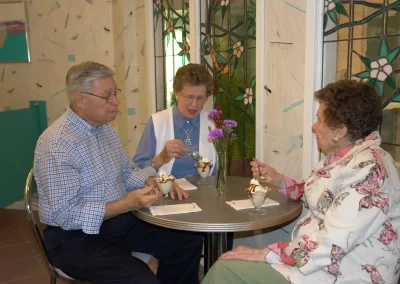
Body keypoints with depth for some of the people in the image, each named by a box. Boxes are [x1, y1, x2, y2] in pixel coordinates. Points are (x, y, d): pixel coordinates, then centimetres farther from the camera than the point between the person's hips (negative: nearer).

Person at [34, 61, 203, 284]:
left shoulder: (105, 128, 6)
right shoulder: (57, 145, -22)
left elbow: (127, 172, 14)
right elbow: (68, 215, -24)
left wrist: (152, 181, -7)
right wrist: (126, 204, -29)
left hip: (120, 221, 8)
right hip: (78, 237, -8)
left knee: (189, 240, 2)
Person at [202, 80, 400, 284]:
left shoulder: (368, 170, -24)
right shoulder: (343, 157, 6)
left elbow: (332, 244, -28)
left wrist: (268, 254, -23)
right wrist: (279, 182, 7)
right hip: (321, 260, 9)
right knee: (227, 265, -1)